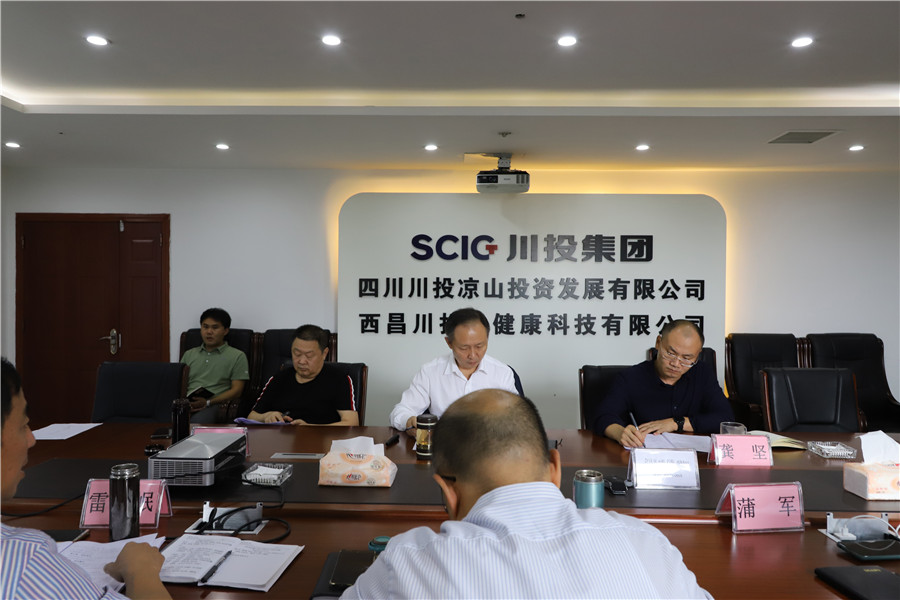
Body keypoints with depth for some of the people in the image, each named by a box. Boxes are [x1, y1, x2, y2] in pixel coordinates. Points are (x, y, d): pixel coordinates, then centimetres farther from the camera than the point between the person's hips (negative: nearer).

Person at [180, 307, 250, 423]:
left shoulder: (237, 356, 11)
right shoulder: (189, 354, 27)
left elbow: (236, 391, 2)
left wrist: (208, 402, -12)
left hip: (215, 404, -3)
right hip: (187, 403, 4)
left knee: (196, 422, -38)